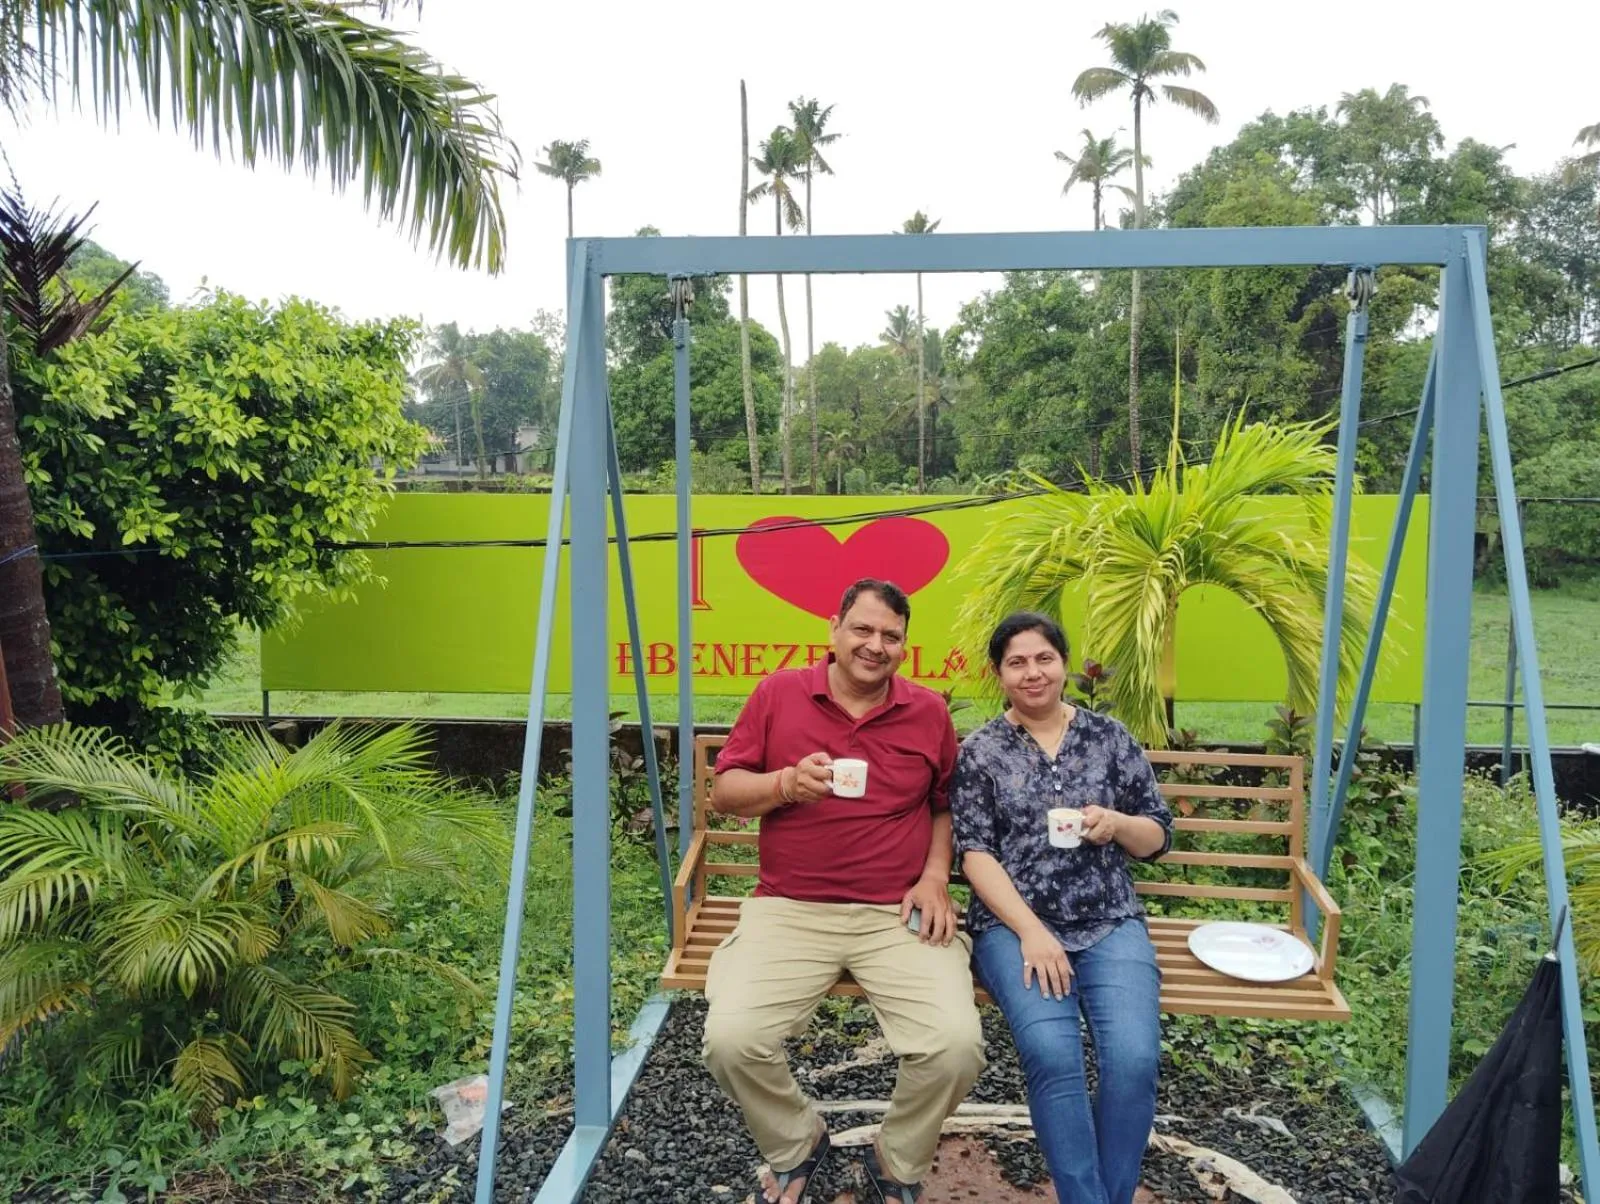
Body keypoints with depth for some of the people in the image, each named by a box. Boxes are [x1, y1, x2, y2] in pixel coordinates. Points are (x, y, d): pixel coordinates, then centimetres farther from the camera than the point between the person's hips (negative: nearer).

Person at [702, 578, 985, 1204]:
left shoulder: (928, 711, 7)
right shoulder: (778, 693, 4)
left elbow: (947, 804, 17)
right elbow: (724, 792, 5)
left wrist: (935, 876, 0)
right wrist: (786, 783, -14)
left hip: (899, 914, 1)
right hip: (789, 910, 0)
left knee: (956, 1046, -22)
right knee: (731, 1039, -23)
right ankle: (795, 1146, 13)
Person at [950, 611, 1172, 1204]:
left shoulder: (1109, 736, 10)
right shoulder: (978, 752, 5)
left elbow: (1158, 838, 13)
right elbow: (975, 854, -2)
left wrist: (1117, 824, -10)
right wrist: (1031, 932, -14)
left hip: (1109, 925, 2)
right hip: (1013, 924, -1)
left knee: (1134, 1056, -24)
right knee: (1053, 1054, -28)